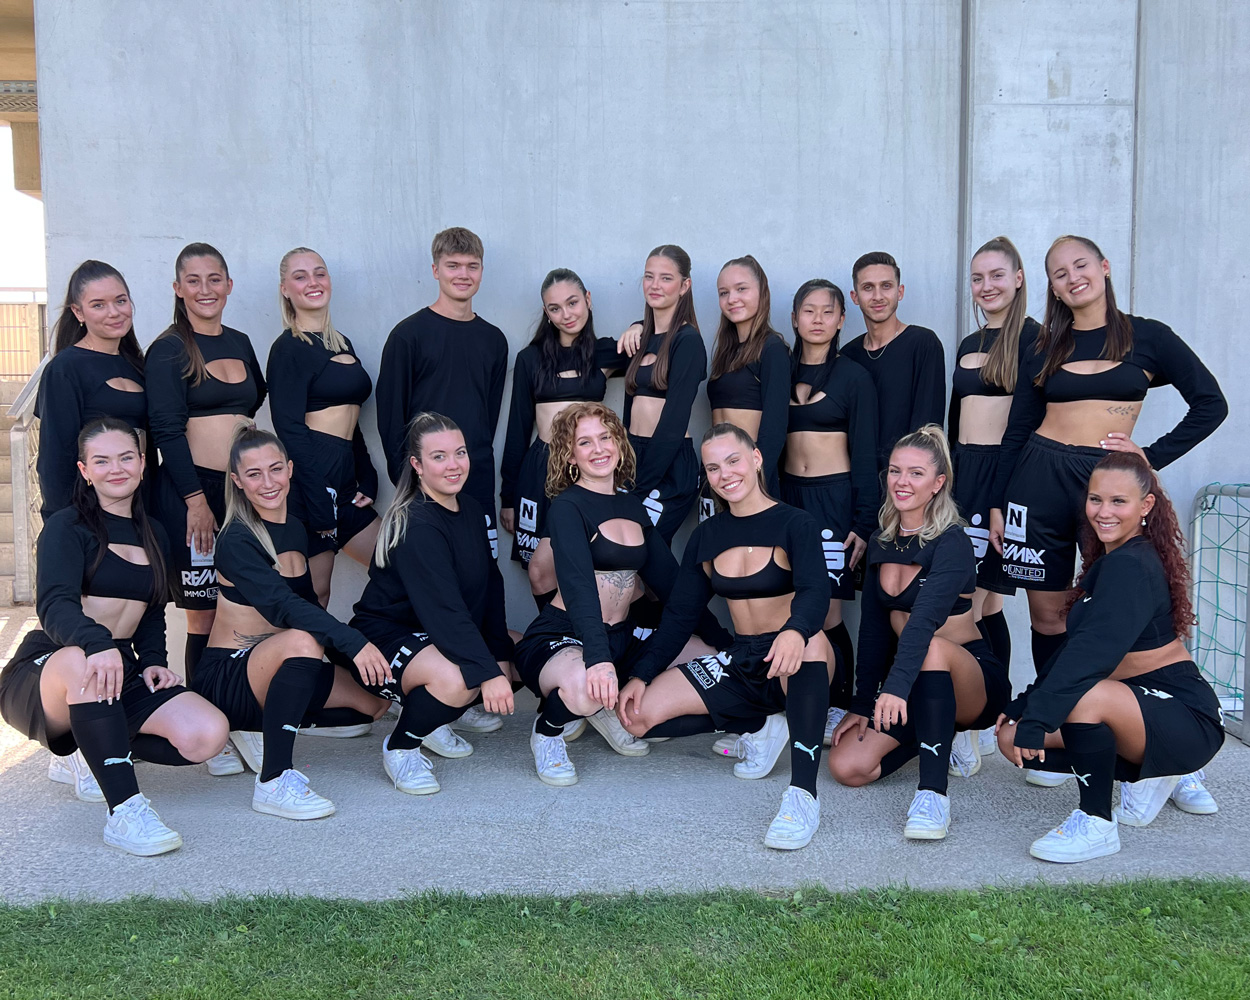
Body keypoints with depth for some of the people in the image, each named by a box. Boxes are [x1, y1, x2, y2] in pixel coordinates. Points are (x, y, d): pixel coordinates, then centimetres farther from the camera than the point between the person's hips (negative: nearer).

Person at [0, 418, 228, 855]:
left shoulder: (153, 536, 16)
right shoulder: (67, 527, -4)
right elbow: (55, 604, -21)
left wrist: (152, 660, -1)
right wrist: (97, 642, -43)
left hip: (120, 676, 5)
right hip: (42, 675, -5)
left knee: (208, 733, -21)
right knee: (80, 660, -42)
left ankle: (90, 753, 6)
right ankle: (125, 810, -40)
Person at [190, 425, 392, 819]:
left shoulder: (296, 530, 7)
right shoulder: (236, 541, -16)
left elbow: (308, 605, 14)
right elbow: (283, 606, -31)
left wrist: (357, 656, 4)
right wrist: (353, 642, -41)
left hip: (273, 667, 8)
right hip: (224, 679, -8)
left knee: (378, 699, -4)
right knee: (301, 641, -36)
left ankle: (262, 729, 14)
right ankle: (274, 783, -29)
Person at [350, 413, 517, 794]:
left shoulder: (470, 508, 4)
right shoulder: (417, 526, -24)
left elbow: (491, 584, 6)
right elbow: (445, 610, -32)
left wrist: (501, 653, -4)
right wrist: (487, 672, -37)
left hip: (436, 636, 10)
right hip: (385, 638, -9)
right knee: (457, 680, -35)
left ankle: (435, 723, 17)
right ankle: (400, 747, -6)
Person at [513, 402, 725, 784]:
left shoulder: (633, 506, 12)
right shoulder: (567, 506, -10)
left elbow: (668, 578, 15)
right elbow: (578, 587, -25)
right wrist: (598, 658, -40)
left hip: (621, 639, 7)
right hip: (559, 639, -7)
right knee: (584, 687, -40)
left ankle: (609, 708, 11)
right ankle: (548, 729, -2)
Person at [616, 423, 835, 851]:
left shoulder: (795, 523, -6)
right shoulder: (706, 536, 9)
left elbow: (815, 591, -23)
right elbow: (679, 614, 10)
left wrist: (795, 631, -46)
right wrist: (641, 674, -2)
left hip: (791, 665, -5)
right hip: (738, 663, 5)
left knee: (810, 639, -42)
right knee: (639, 715, -15)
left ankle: (803, 792, -41)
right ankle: (758, 726, 1)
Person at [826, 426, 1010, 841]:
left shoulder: (952, 543, -16)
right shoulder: (880, 543, 4)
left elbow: (925, 619, -32)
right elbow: (873, 630, 5)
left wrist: (896, 686, -46)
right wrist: (862, 705, 0)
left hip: (972, 677, -6)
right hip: (914, 683, 6)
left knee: (932, 649, -40)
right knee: (846, 767, -14)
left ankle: (933, 792, -35)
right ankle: (940, 736, 13)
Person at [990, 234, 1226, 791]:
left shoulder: (1147, 337, 6)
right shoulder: (1044, 350, 11)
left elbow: (1210, 404, 6)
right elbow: (1017, 431, 12)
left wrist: (1152, 457, -3)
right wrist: (997, 504, 7)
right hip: (1041, 477, 2)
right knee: (1047, 612, 3)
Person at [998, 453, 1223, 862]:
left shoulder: (1131, 567, -21)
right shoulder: (1109, 562, 8)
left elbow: (1091, 652, -32)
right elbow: (1076, 646, 12)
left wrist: (1034, 719, -33)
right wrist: (1022, 706, 6)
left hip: (1186, 719, -9)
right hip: (1145, 710, 9)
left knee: (1084, 694, -37)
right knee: (1012, 739, 0)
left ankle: (1097, 825, -16)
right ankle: (1145, 776, 12)